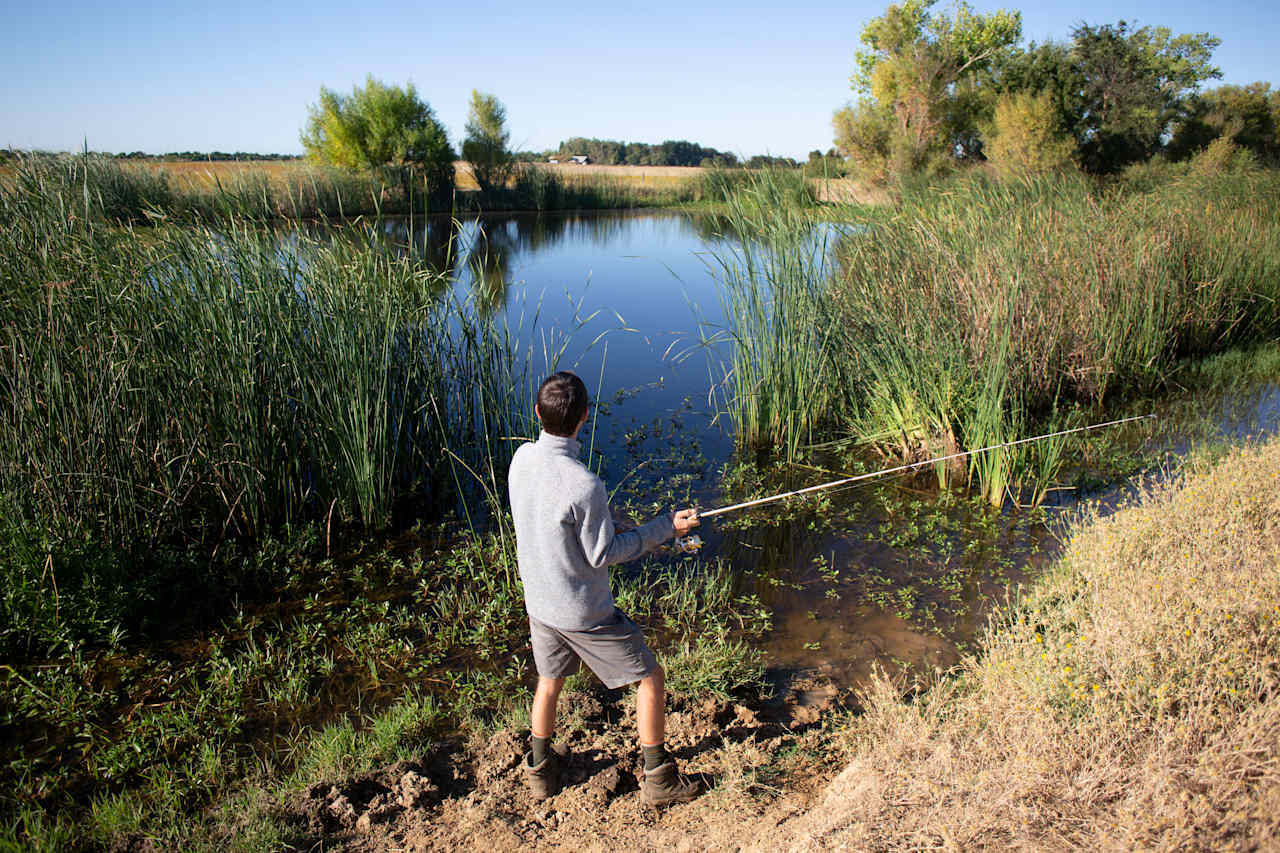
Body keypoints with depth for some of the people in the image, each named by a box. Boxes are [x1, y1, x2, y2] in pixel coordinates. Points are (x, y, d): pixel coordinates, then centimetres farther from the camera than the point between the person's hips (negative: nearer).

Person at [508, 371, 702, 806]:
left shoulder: (522, 458, -9)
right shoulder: (584, 485, -31)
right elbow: (601, 555, -18)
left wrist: (616, 527, 7)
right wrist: (665, 527, -12)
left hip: (539, 602, 7)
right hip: (584, 613, -7)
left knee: (549, 680, 28)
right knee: (649, 678, 13)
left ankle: (540, 770, 44)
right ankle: (658, 778, 26)